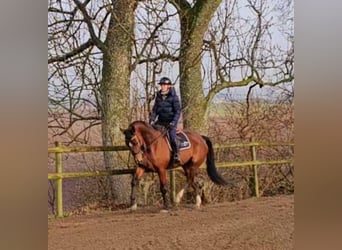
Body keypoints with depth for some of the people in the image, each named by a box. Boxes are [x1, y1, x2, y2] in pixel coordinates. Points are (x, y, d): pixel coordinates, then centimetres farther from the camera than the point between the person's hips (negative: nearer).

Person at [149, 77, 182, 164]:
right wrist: (152, 120, -2)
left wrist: (173, 123, -19)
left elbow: (178, 111, -9)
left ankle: (176, 156, -18)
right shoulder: (158, 96, 7)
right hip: (161, 121, 6)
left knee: (171, 138, -24)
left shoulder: (174, 97, -8)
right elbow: (155, 109, 12)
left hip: (171, 122, -6)